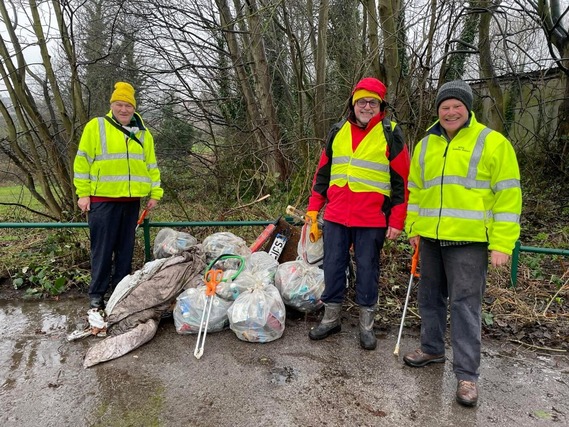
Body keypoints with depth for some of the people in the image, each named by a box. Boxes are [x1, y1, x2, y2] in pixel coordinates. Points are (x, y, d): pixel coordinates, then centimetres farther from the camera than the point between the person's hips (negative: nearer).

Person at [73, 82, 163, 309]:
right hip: (103, 199, -4)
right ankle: (97, 293, 13)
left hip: (131, 199, 4)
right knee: (102, 248, 0)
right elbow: (83, 162, -2)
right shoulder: (95, 126, -1)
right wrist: (83, 193, -7)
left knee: (126, 247, 11)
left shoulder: (143, 133, 11)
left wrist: (155, 193, 6)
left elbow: (151, 165, 13)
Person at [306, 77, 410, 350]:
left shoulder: (391, 135, -1)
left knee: (367, 271, 7)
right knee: (332, 267, 9)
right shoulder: (338, 132, 10)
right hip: (335, 216, 4)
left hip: (372, 220, -3)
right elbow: (322, 172, 15)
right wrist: (313, 209, 11)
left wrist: (397, 222, -7)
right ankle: (331, 318, 27)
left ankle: (366, 325, 24)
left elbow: (401, 181, -2)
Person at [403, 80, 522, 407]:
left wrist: (502, 244, -12)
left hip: (469, 240, -5)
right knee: (431, 297, 15)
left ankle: (467, 374, 9)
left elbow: (508, 195, -7)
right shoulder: (425, 145, 12)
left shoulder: (493, 143, -3)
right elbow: (415, 190, 18)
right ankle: (432, 348, 34)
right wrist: (413, 227, 10)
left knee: (465, 304, -3)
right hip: (430, 238, 5)